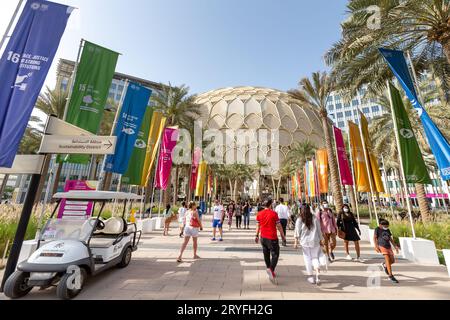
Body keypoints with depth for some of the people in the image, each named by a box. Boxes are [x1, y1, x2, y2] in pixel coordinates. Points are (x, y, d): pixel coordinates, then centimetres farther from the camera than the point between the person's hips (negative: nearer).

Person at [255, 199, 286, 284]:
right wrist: (283, 236, 5)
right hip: (272, 238, -5)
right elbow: (279, 226, -7)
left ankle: (269, 269, 31)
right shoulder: (274, 213, -13)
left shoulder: (259, 214, 0)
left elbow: (258, 226, 8)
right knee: (275, 255, 3)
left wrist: (257, 236, 18)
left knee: (266, 254, 19)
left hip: (263, 237, 5)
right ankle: (271, 270, -15)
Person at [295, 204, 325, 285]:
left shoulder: (299, 220, -9)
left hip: (304, 242, -1)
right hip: (315, 241, 2)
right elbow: (319, 230, 2)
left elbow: (297, 232, -5)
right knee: (315, 257, 14)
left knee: (308, 258, 10)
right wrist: (321, 239, 14)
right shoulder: (315, 218, -4)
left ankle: (311, 277, 18)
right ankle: (318, 275, 0)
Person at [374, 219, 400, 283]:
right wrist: (376, 246, -15)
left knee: (392, 261, 8)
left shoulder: (388, 230, 13)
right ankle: (391, 276, -7)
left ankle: (384, 265, 38)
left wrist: (395, 246, 12)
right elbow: (374, 238, -6)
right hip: (382, 246, -6)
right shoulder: (377, 229, -4)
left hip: (389, 246, 7)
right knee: (388, 260, -13)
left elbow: (390, 238, 20)